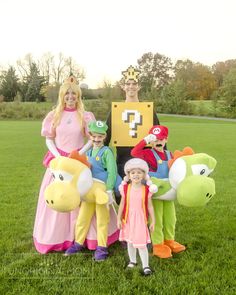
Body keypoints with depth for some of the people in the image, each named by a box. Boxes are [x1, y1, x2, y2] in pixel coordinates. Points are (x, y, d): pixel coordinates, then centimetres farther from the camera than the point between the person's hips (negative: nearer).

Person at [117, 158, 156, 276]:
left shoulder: (146, 189, -7)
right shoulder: (125, 188, -4)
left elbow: (150, 206, -1)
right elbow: (122, 204, 2)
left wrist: (153, 221, 1)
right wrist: (119, 219, 2)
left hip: (140, 220, -2)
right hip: (128, 219, 2)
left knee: (141, 244, -2)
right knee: (130, 242, 16)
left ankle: (145, 265, 12)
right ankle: (132, 261, 35)